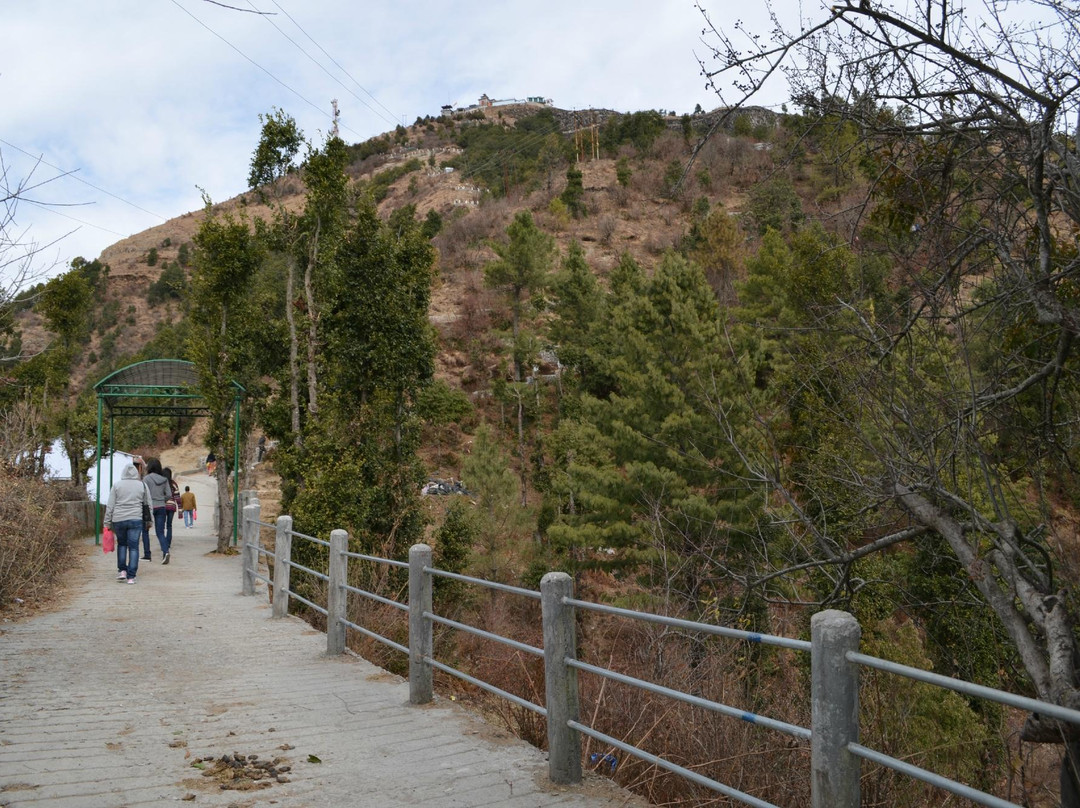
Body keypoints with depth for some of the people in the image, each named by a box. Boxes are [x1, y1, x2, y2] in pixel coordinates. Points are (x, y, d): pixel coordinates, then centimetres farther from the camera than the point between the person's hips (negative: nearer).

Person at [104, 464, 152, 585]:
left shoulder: (117, 485, 4)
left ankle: (122, 570, 12)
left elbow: (110, 506, 2)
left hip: (118, 520, 1)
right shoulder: (142, 485, 5)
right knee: (133, 547, 2)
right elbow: (148, 504, 8)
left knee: (121, 544, 20)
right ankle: (131, 577, -1)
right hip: (136, 519, -1)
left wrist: (108, 522, 7)